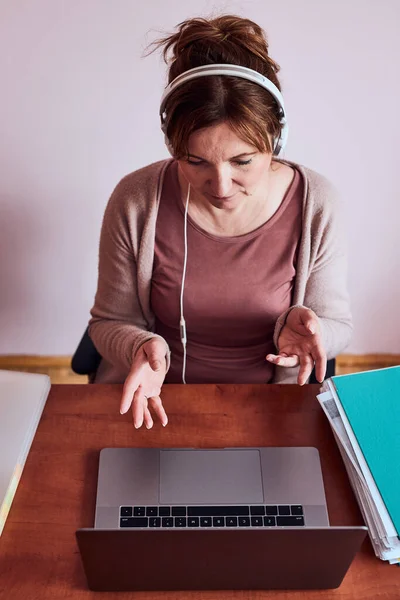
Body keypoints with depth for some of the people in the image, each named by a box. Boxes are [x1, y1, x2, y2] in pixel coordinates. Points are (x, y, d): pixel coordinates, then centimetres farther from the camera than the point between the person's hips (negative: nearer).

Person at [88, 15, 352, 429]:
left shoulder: (315, 204, -14)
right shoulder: (135, 201, -14)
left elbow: (336, 324, -1)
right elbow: (110, 321, -2)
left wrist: (304, 328, -23)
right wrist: (141, 347, -24)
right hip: (157, 401, 1)